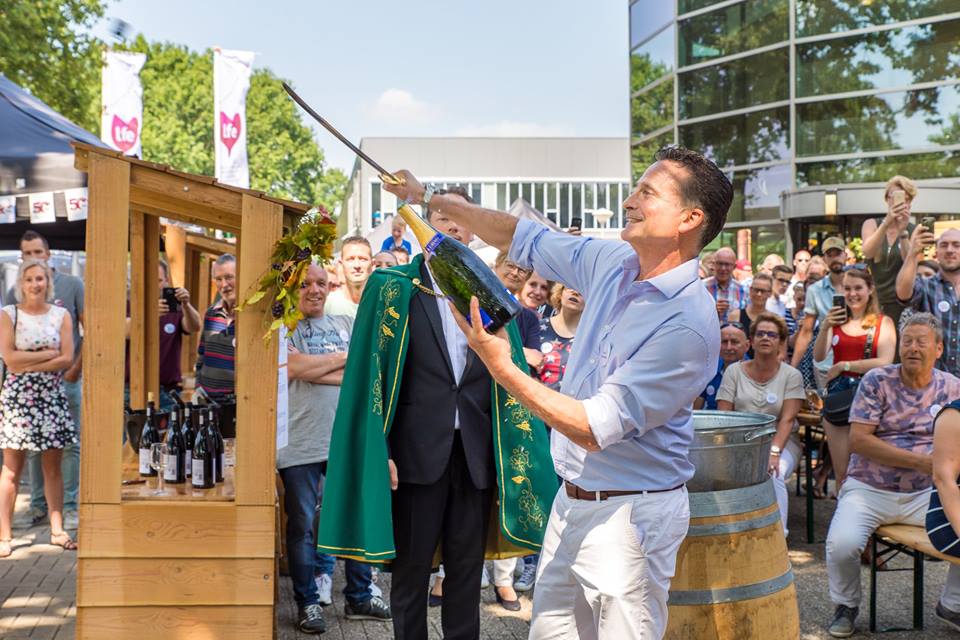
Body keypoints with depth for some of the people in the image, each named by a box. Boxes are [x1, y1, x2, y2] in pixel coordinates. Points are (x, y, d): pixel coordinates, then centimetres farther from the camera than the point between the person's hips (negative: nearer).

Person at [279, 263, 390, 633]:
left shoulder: (346, 325, 12)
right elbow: (292, 368, -16)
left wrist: (314, 368, -12)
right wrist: (342, 358, -5)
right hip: (300, 444, -4)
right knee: (302, 525, 6)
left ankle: (359, 597, 26)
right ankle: (308, 603, 20)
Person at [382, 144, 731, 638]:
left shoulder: (689, 324, -24)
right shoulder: (614, 262, 0)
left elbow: (596, 428, -25)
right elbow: (525, 237, 13)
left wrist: (504, 369, -28)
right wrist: (432, 199, 12)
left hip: (629, 513, -8)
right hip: (573, 499, 8)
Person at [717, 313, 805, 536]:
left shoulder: (791, 375, 5)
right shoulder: (734, 371, 9)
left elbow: (787, 419, -5)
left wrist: (774, 452, -21)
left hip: (779, 442, -1)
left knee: (773, 474, -33)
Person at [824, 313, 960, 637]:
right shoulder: (877, 380, -3)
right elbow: (858, 440, -12)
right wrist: (920, 461, -16)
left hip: (926, 494, 3)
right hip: (868, 491, -3)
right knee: (842, 544, -28)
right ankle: (846, 605, 6)